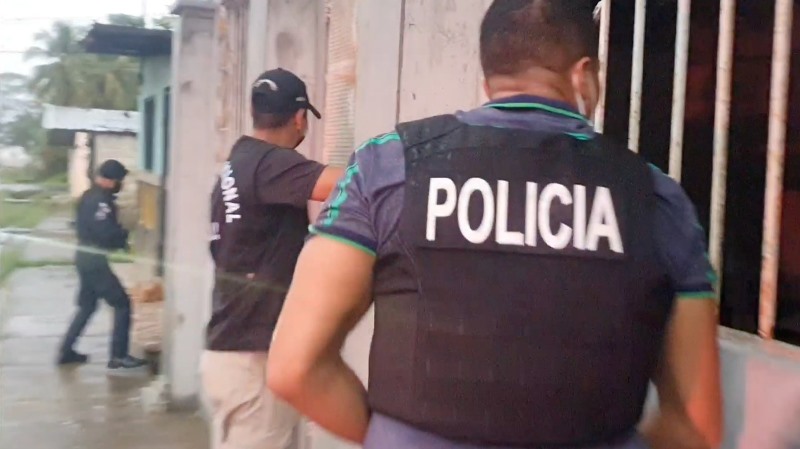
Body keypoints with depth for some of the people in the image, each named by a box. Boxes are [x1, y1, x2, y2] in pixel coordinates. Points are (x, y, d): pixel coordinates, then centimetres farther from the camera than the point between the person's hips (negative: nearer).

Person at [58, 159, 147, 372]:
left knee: (87, 305, 20)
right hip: (95, 259, -10)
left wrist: (119, 234, 8)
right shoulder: (102, 201, -19)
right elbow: (107, 233, -26)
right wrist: (124, 236, -5)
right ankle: (118, 357, -3)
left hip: (85, 256, 10)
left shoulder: (89, 196, 13)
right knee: (122, 303, -4)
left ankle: (66, 351, 24)